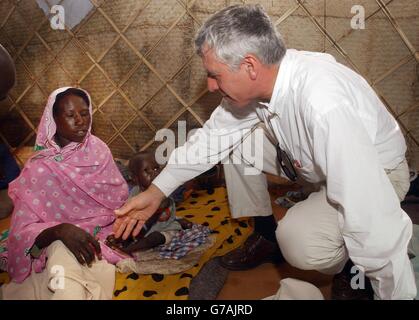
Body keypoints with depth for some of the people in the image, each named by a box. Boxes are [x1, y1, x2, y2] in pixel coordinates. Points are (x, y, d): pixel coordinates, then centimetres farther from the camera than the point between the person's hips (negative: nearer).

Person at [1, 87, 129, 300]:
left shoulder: (98, 149, 1)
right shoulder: (38, 169, -9)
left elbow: (121, 196, 7)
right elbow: (22, 231, -12)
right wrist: (60, 230, -32)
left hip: (104, 236, 2)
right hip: (61, 242, -2)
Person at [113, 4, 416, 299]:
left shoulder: (325, 107, -40)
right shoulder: (257, 80, -16)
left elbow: (373, 219, -38)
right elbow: (213, 135, -6)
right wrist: (156, 191, -8)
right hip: (315, 161, 7)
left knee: (298, 239, -32)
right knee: (234, 140, -2)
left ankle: (352, 271, 2)